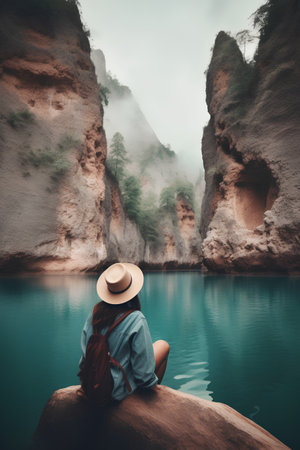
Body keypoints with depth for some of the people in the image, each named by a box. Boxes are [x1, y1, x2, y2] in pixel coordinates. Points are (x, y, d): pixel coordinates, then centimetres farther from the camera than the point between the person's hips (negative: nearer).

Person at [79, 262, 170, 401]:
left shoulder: (95, 313, -9)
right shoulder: (137, 320, -26)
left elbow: (84, 355, 0)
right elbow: (143, 368, -21)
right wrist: (151, 382, 0)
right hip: (118, 390, -6)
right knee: (164, 345, 12)